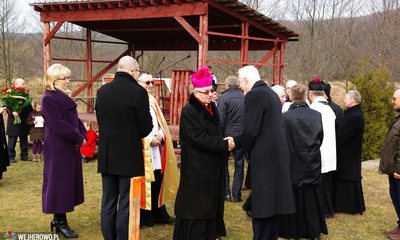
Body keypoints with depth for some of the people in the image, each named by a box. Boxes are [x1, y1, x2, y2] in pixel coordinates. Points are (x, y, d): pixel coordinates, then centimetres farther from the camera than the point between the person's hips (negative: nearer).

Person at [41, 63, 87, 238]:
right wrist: (78, 139, -14)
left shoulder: (65, 97, 13)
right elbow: (58, 125, -20)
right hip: (58, 148, -9)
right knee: (59, 182, -2)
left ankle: (59, 218, 22)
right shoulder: (49, 99, -14)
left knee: (68, 182, 12)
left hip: (71, 146, 9)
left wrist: (82, 136, -4)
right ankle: (60, 222, 6)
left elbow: (75, 120, 14)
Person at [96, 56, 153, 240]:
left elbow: (100, 120, 10)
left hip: (107, 154, 6)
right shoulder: (138, 92, -14)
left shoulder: (102, 90, 3)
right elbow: (146, 128, -11)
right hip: (129, 155, -6)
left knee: (108, 202, 14)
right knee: (125, 204, 2)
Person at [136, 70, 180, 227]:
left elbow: (161, 123, 15)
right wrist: (149, 140, -15)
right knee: (143, 185, 0)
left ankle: (159, 214, 23)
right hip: (142, 151, -7)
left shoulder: (152, 101, 15)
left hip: (156, 151, 7)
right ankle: (143, 217, 10)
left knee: (158, 182, 12)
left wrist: (160, 136, -3)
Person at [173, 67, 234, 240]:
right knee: (196, 207, -1)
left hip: (212, 167, 9)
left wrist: (225, 142, -2)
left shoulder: (211, 108, 11)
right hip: (196, 168, -8)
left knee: (211, 204, 16)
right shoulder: (189, 111, -16)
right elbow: (200, 139, -23)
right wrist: (225, 144, -19)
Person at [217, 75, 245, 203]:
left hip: (227, 135, -3)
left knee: (223, 164, 12)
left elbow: (221, 119, -13)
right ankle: (237, 194, 10)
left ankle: (226, 193, 10)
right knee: (239, 166, 9)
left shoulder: (224, 98, -9)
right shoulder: (245, 98, 2)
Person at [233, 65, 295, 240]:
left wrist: (245, 149, 4)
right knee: (273, 202, 16)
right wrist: (236, 140, 17)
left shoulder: (254, 95, -12)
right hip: (278, 154, 9)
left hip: (264, 157, -9)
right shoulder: (271, 93, 16)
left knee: (262, 206, -3)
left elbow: (250, 130, -16)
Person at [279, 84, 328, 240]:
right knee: (311, 197, 13)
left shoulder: (285, 117, -16)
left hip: (292, 163, -3)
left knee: (292, 198, 9)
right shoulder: (316, 115, -5)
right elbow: (321, 138, 4)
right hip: (312, 163, 3)